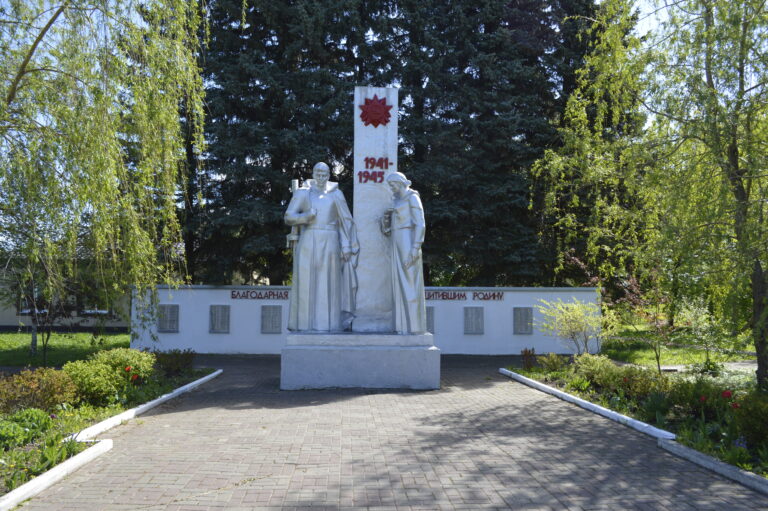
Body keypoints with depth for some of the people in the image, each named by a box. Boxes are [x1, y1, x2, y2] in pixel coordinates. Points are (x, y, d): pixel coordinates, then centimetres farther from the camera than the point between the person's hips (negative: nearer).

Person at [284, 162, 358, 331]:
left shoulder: (335, 194, 9)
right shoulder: (302, 193, 7)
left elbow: (344, 221, 8)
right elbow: (289, 217, 0)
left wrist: (346, 246, 0)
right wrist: (305, 216, -19)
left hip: (329, 243, 0)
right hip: (308, 243, 0)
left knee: (329, 283, -2)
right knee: (307, 282, -4)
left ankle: (328, 323, 2)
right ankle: (305, 323, 0)